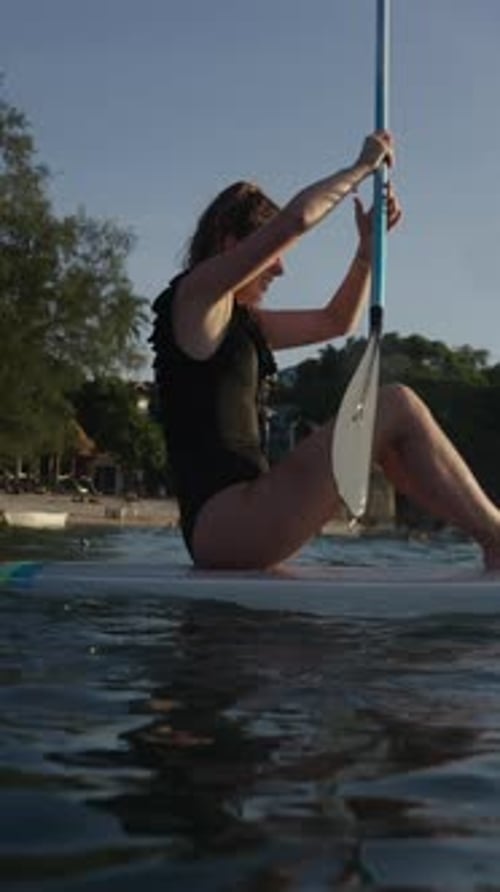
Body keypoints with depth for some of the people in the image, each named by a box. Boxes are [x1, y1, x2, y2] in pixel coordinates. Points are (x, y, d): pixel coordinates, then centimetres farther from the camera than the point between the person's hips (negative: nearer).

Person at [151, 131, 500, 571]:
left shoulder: (242, 319, 23)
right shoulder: (194, 295, -4)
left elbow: (336, 321, 28)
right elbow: (295, 219, -14)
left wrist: (369, 245, 16)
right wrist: (362, 167, 0)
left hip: (236, 520, 10)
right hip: (222, 521, -10)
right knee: (397, 405, -10)